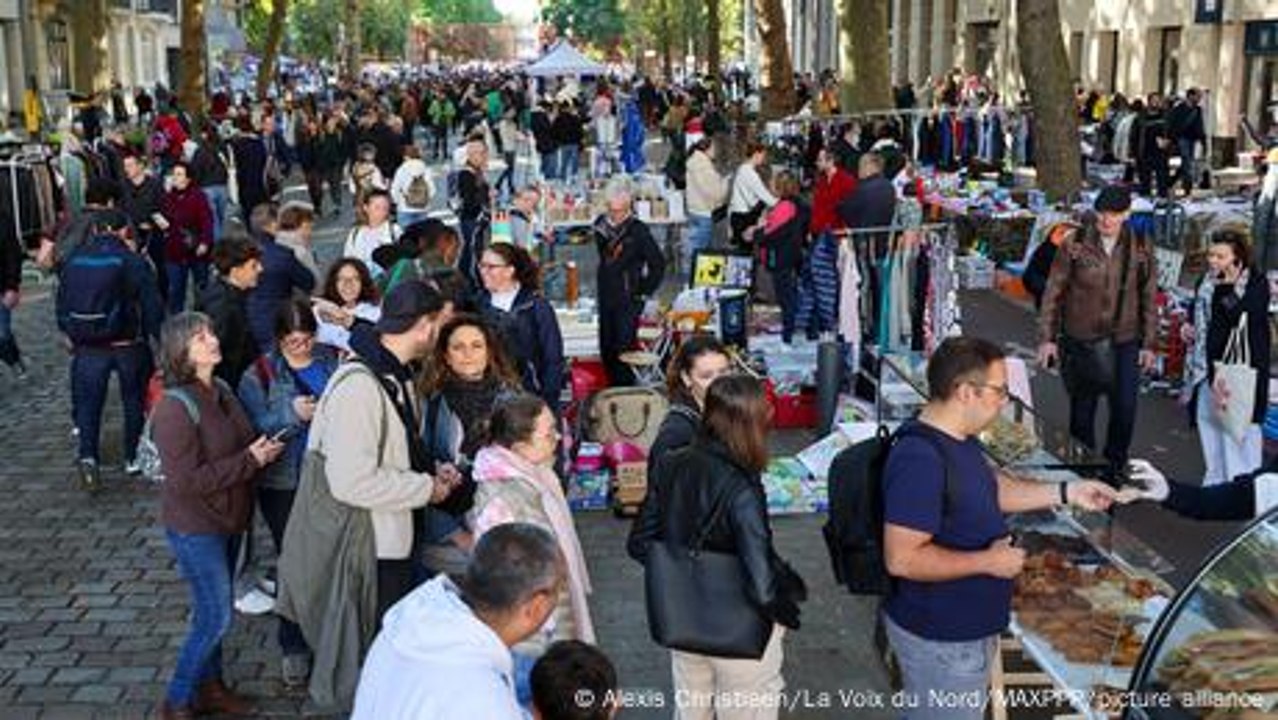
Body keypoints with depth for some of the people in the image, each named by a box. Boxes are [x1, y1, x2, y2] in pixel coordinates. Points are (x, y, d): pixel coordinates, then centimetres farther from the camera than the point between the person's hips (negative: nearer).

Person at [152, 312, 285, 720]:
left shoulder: (221, 391, 3)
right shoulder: (175, 407, -22)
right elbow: (187, 480, -26)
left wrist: (264, 451, -3)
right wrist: (250, 460, -23)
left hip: (228, 521, 8)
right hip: (195, 528, -8)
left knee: (215, 610, 19)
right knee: (216, 617, -3)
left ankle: (210, 686, 34)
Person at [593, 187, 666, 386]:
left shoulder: (638, 231, -12)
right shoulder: (601, 224, 4)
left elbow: (658, 263, -8)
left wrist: (645, 291, -7)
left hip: (629, 300, -6)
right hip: (606, 298, 6)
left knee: (624, 349, -8)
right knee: (607, 349, 11)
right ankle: (614, 389, 24)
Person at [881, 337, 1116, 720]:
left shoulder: (959, 438, 2)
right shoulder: (920, 461, -31)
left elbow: (991, 489, 19)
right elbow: (901, 559, -33)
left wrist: (1067, 492, 12)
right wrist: (987, 562, -24)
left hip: (965, 626, 10)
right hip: (939, 638, -10)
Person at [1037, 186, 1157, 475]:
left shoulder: (1140, 250, -2)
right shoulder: (1074, 244, -7)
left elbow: (1148, 298, 6)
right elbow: (1053, 292, -2)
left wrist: (1148, 343, 5)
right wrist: (1047, 337, -4)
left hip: (1124, 343, 1)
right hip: (1081, 341, -1)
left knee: (1125, 409, 0)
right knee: (1082, 410, 9)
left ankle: (1114, 468, 20)